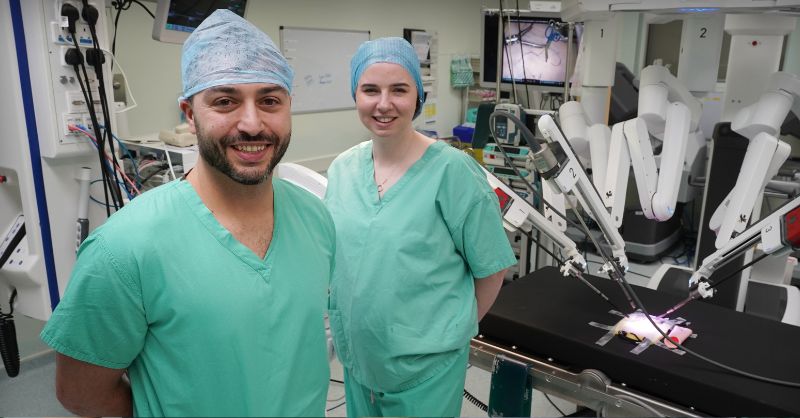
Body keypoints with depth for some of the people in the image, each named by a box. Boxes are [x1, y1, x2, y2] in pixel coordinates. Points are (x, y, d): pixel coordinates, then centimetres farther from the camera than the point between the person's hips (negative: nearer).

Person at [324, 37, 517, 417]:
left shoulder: (453, 170, -17)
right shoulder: (342, 168, -2)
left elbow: (491, 268, -10)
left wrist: (455, 328, 1)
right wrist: (344, 326, 9)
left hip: (426, 363, -4)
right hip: (354, 354, 5)